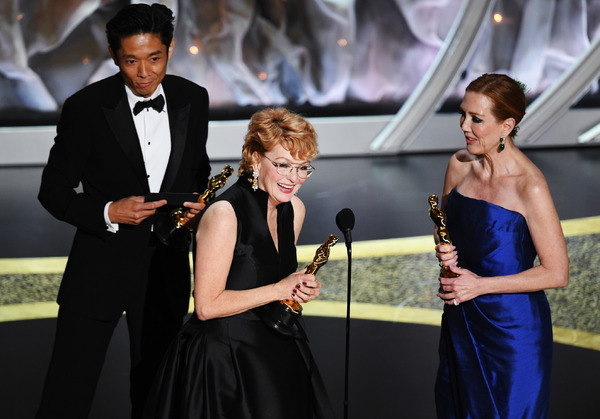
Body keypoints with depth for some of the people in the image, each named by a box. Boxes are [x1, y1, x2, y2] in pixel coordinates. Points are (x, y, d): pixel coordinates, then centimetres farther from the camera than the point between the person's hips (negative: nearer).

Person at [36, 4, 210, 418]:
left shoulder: (193, 99, 0)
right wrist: (108, 213, -24)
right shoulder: (86, 107, -12)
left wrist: (199, 203, -6)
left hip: (167, 265, 4)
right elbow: (54, 191, -7)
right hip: (101, 266, -3)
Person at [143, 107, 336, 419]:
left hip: (278, 353, 7)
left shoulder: (293, 209, 3)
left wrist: (303, 288, -4)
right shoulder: (224, 214, -20)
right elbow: (206, 306, -21)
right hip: (222, 364, -7)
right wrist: (279, 290, -18)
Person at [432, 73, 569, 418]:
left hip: (512, 325, -6)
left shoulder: (529, 186, -19)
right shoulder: (459, 166, 0)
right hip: (462, 320, 6)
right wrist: (444, 250, -8)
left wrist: (481, 284, -18)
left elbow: (557, 273, -16)